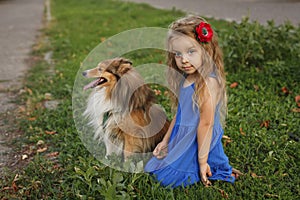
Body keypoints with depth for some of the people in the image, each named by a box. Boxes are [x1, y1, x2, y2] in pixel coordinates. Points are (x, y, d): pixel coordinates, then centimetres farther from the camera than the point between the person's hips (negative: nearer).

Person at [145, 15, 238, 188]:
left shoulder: (208, 82, -24)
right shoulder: (185, 79, 3)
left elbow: (206, 123, -23)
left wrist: (202, 161, -19)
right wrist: (165, 141, 17)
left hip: (200, 143, -9)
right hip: (183, 141, 9)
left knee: (168, 178, -7)